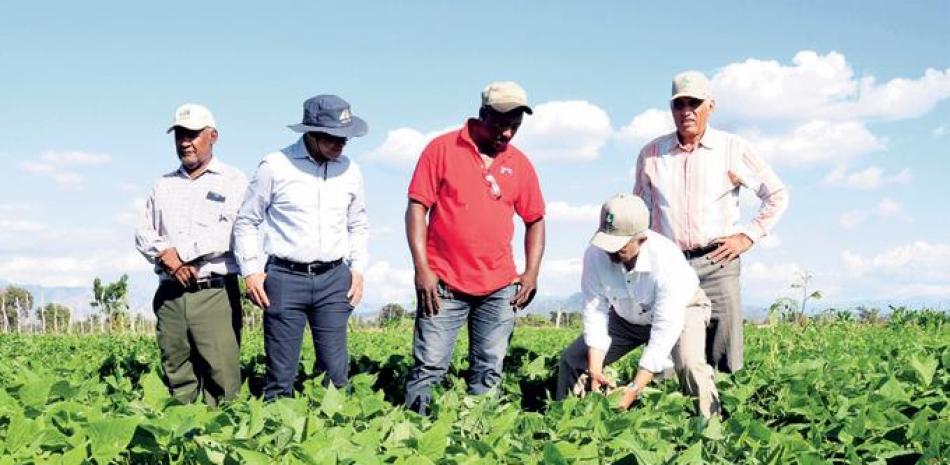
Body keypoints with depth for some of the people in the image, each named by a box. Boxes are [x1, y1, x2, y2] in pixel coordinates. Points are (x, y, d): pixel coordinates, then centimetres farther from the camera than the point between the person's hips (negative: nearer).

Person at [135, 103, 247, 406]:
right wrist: (167, 258, -7)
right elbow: (143, 234, 14)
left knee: (221, 376, -10)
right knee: (177, 378, 4)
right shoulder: (164, 185, 21)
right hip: (170, 294, 5)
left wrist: (181, 251, -11)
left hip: (214, 293, -4)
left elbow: (234, 231, -10)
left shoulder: (232, 181, 5)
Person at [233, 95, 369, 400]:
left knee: (336, 372, 2)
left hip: (334, 278, 3)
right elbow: (246, 221, 4)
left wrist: (358, 269, 10)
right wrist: (251, 271, -4)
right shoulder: (275, 166, -4)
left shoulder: (350, 170, 8)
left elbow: (358, 225, 20)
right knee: (281, 376, 0)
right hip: (285, 278, -3)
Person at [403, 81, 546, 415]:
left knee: (488, 372, 7)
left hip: (500, 288, 4)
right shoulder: (442, 149, -1)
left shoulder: (519, 164, 9)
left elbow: (535, 220, 17)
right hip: (444, 284, -3)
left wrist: (531, 273, 5)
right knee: (429, 368, -6)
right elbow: (417, 208, -3)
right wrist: (422, 269, -11)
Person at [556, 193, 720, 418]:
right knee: (572, 359, -3)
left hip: (680, 309, -4)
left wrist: (633, 390, -41)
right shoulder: (595, 254, -28)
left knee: (690, 366, -32)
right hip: (627, 316, 4)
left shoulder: (666, 260, -40)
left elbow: (665, 330, -38)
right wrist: (595, 369, -30)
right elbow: (595, 310, -21)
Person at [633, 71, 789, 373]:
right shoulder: (651, 154, 10)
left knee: (724, 364, -4)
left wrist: (747, 237, 3)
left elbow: (777, 195, 11)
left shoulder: (733, 149, 4)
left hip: (716, 263, -1)